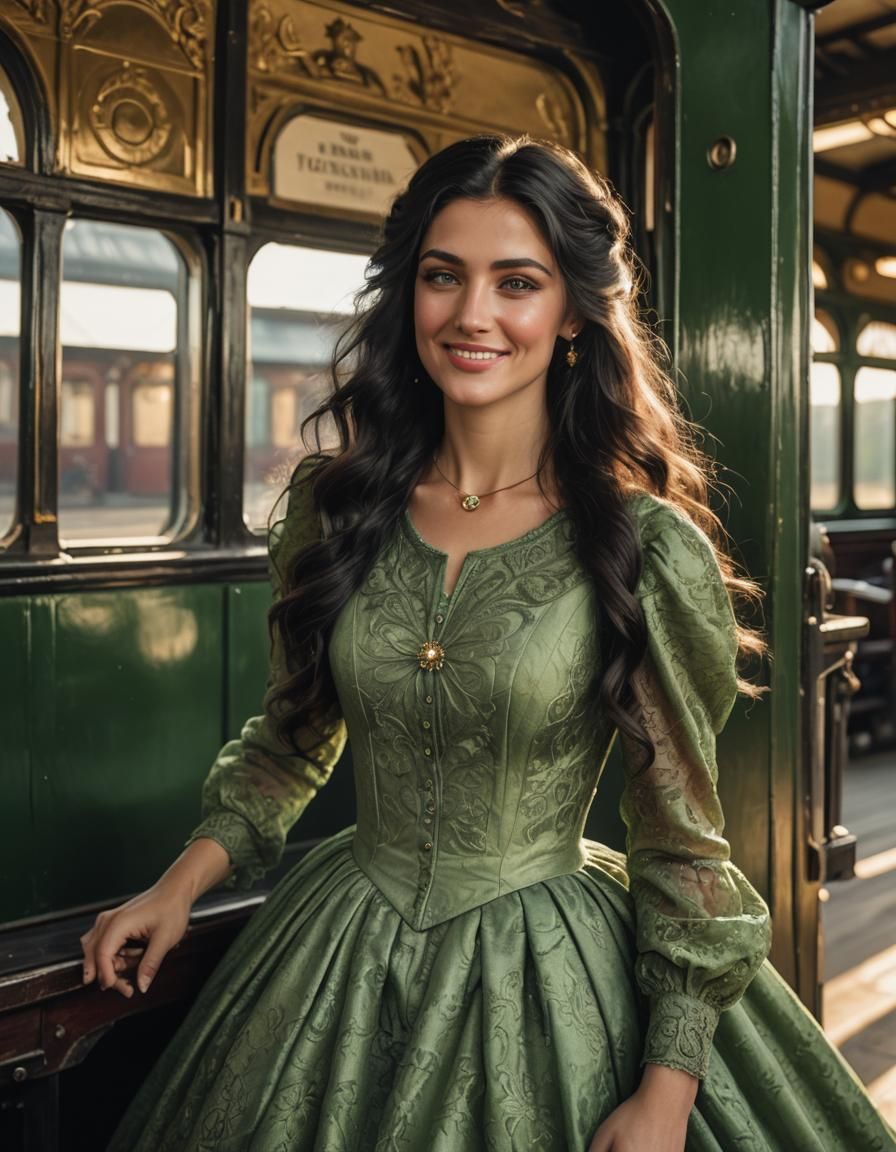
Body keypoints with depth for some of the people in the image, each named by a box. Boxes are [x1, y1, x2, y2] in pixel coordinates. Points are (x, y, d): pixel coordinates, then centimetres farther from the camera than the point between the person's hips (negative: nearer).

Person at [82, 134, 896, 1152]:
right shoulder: (334, 504, -5)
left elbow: (681, 841, -10)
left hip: (551, 973, -3)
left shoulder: (647, 548, -16)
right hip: (343, 953, 4)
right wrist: (182, 882, 2)